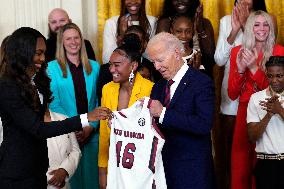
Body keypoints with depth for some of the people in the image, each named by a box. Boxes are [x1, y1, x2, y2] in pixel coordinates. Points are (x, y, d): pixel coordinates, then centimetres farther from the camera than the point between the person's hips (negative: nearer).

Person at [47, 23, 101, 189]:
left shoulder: (94, 67, 9)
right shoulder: (53, 67, 0)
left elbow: (98, 101, 6)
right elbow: (54, 104, -4)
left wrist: (91, 127, -8)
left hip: (92, 133, 2)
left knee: (92, 175, 7)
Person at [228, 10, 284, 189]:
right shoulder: (237, 52, 3)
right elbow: (232, 94, 3)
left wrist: (254, 67, -20)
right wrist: (240, 69, -13)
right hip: (245, 111, 2)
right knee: (240, 165, 3)